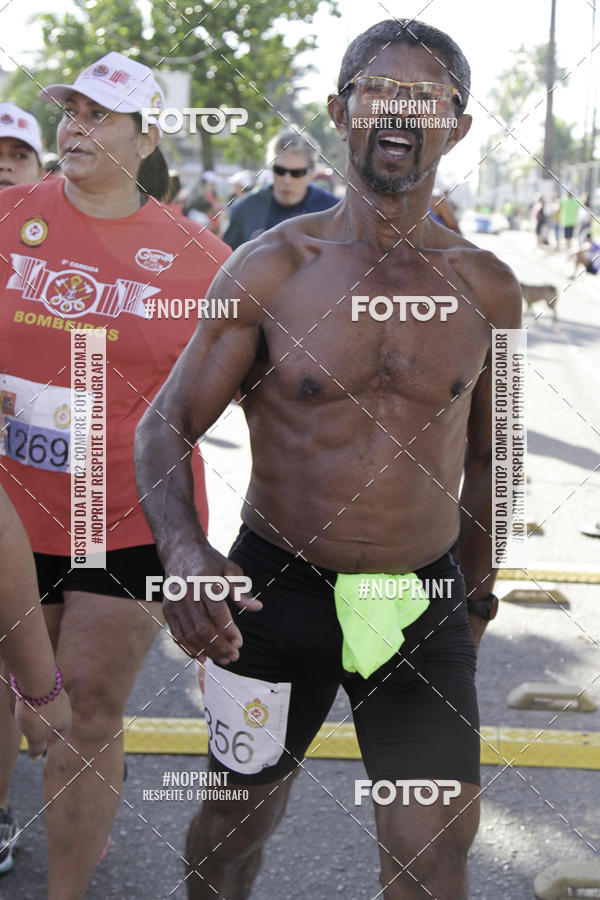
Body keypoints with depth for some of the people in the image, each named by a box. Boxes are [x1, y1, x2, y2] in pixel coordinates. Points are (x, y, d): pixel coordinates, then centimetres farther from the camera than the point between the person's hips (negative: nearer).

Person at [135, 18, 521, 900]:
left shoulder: (487, 290, -1)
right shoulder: (271, 269, -8)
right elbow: (166, 423, -5)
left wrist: (477, 593, 20)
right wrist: (182, 548, -24)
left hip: (423, 600, 1)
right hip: (276, 590, -1)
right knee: (239, 812, 15)